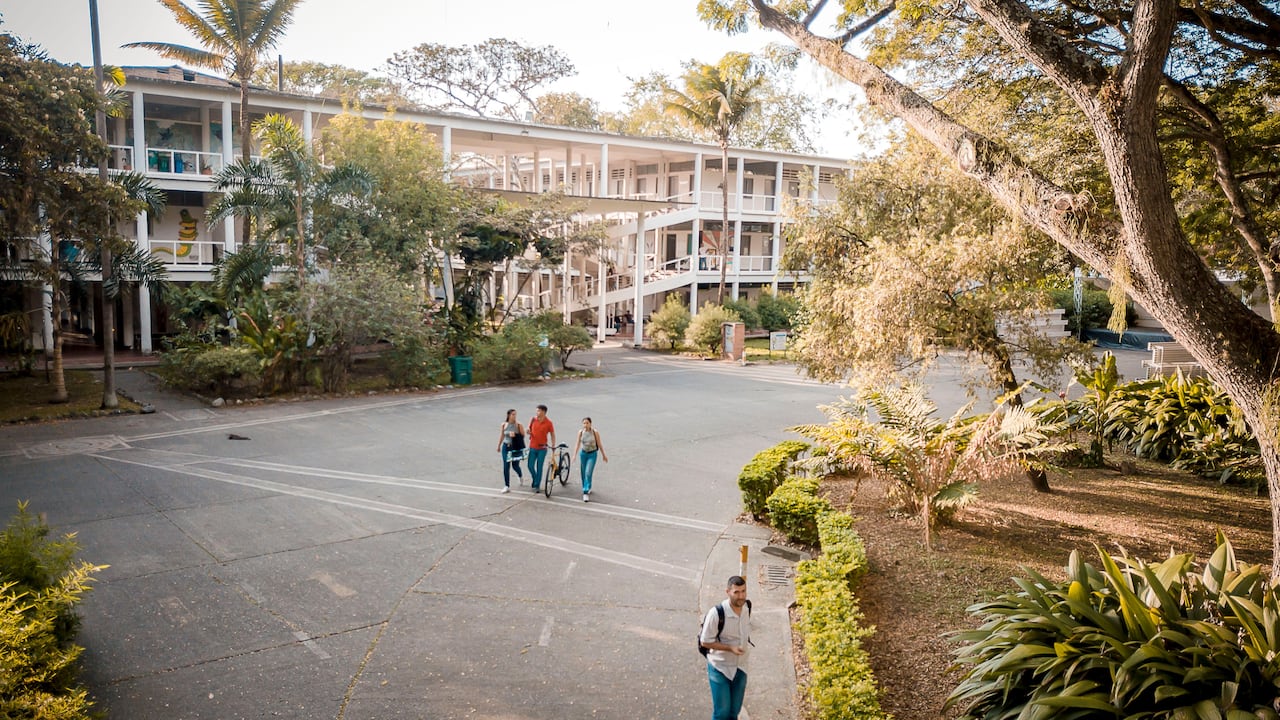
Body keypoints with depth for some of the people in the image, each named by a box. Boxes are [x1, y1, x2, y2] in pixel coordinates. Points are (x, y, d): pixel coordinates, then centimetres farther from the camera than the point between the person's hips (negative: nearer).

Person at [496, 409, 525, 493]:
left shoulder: (519, 425, -8)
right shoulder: (504, 424, -1)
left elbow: (523, 436, -5)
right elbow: (502, 435, 13)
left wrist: (515, 435, -23)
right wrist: (499, 446, 20)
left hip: (516, 448, -2)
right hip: (506, 447, 2)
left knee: (515, 466, 7)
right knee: (506, 467, -2)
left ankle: (521, 476, 42)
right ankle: (507, 486, 5)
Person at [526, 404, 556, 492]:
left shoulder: (549, 423, -9)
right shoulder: (533, 419, -1)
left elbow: (552, 434, -1)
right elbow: (529, 428, 15)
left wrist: (553, 445, -10)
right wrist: (529, 432, -8)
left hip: (542, 448, -3)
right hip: (532, 447, 3)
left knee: (539, 467, 1)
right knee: (530, 466, 3)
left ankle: (537, 486, 13)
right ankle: (535, 479, 32)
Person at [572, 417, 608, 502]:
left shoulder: (595, 432, -11)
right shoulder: (580, 432, -5)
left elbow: (599, 444, -3)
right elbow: (577, 444, -3)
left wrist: (604, 455, 3)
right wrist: (574, 455, -12)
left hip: (592, 454, -3)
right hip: (583, 453, 3)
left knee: (588, 473, -14)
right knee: (583, 473, 13)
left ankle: (586, 493, -13)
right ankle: (587, 488, 37)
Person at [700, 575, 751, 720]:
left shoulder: (747, 607, -10)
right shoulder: (716, 613, -28)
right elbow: (705, 642, -18)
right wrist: (730, 648, -25)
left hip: (740, 667, 5)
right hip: (720, 667, -5)